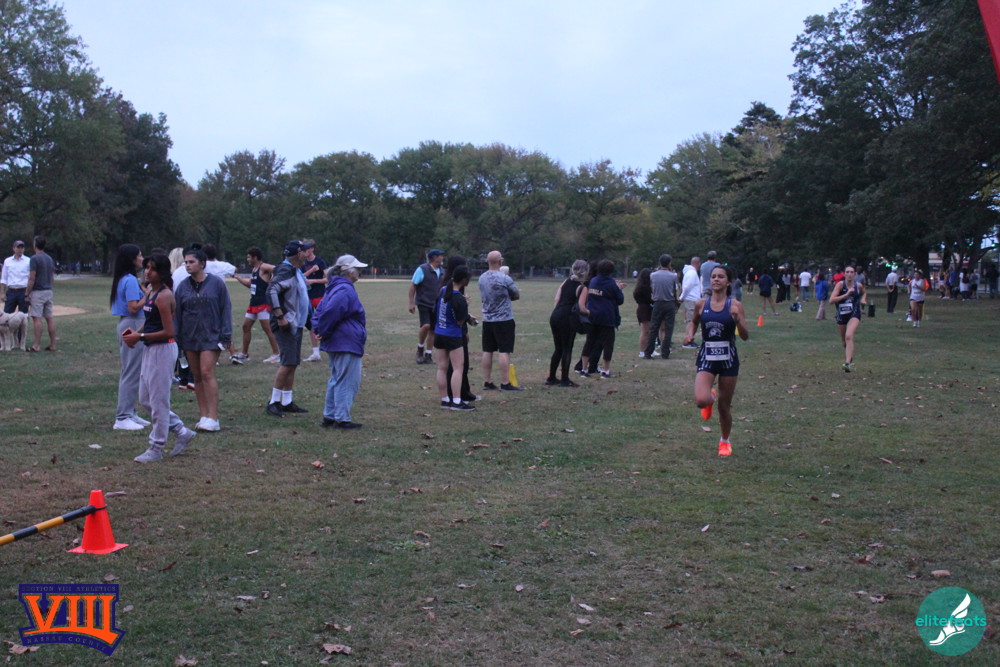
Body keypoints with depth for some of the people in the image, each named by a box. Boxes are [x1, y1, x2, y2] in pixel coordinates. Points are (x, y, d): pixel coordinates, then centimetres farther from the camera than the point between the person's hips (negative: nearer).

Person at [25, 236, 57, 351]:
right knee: (49, 318, 7)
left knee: (37, 318, -7)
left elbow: (32, 278, -14)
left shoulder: (34, 258, -11)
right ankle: (52, 345, 8)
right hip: (48, 291, 7)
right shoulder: (49, 258, 12)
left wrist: (27, 294, -10)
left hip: (37, 292, -7)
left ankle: (36, 346, -7)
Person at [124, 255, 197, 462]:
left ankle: (156, 449, 12)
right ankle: (182, 432, 25)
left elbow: (168, 332, -20)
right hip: (150, 349, 10)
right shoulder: (151, 292, 10)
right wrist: (137, 332, 4)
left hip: (163, 350, -10)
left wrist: (140, 337, -17)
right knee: (145, 399, 16)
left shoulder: (163, 296, -18)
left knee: (158, 400, 0)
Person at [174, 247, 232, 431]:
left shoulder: (216, 283, -4)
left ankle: (213, 418, -11)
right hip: (189, 338, 4)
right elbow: (176, 314, 10)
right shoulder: (183, 286, 5)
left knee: (207, 373, -13)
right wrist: (175, 338, 5)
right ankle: (203, 416, 14)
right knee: (197, 376, 8)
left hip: (211, 336, -4)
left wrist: (225, 336, -6)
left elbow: (226, 310, -2)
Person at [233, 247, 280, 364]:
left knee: (267, 328, -6)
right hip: (254, 303, 10)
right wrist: (237, 277, 25)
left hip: (263, 303, -10)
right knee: (246, 326, 10)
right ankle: (244, 354, 19)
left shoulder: (264, 267, -13)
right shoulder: (254, 269, 16)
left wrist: (271, 281, -26)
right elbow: (249, 284, 27)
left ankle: (276, 354, 2)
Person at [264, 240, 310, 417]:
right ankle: (273, 402, -6)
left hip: (296, 324, 10)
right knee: (288, 363, -12)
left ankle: (287, 403, 16)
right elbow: (271, 291, -26)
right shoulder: (285, 271, -15)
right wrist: (280, 317, -27)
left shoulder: (296, 271, 16)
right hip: (286, 325, -10)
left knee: (293, 364, 11)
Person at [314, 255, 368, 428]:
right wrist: (324, 332, -15)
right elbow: (330, 312, -28)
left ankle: (329, 416, 24)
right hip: (347, 343, -11)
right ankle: (342, 419, 0)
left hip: (335, 343, 11)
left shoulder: (335, 287, 16)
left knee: (337, 380, 18)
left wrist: (318, 329, 9)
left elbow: (320, 309, 19)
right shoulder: (345, 290, -18)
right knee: (348, 381, -3)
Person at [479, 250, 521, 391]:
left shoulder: (482, 278, 5)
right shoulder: (505, 278, -15)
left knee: (487, 351, 10)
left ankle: (487, 382, 14)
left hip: (487, 320, 6)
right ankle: (505, 383, -4)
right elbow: (517, 296, -2)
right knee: (504, 351, -4)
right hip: (504, 320, -6)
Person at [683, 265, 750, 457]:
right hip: (707, 358, 1)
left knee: (724, 406, 10)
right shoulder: (702, 304, -1)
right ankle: (710, 398, 19)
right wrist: (690, 333, 0)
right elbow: (694, 322, 20)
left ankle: (725, 441, 36)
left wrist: (738, 319, -25)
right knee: (701, 401, -21)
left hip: (728, 359, -1)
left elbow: (745, 336, -8)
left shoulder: (735, 305, -6)